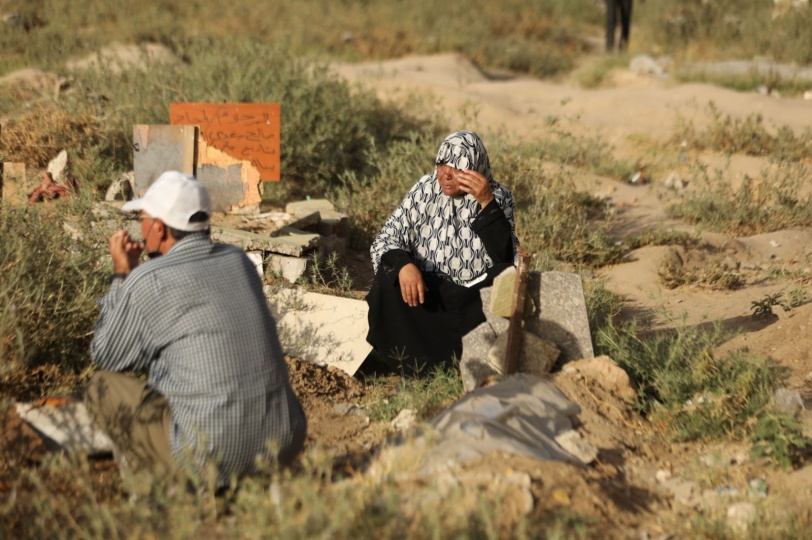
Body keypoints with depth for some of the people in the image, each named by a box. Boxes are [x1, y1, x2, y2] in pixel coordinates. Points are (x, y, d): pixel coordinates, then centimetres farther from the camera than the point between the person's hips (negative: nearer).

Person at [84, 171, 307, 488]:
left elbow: (105, 357, 7)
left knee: (102, 386, 11)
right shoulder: (239, 261, 8)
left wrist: (122, 275, 12)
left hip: (214, 458, -6)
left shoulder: (147, 282, -10)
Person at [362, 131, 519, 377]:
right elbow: (386, 238, -4)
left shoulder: (499, 197, -4)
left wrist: (487, 202, -25)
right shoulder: (425, 189, -1)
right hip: (428, 292, 1)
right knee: (390, 279, -27)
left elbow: (505, 256, -17)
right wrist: (403, 265, -25)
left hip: (477, 301, 0)